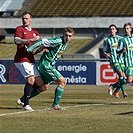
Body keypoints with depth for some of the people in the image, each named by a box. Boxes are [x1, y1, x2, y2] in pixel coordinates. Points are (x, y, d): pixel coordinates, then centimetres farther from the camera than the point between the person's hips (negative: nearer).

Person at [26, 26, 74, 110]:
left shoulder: (65, 43, 8)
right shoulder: (58, 41, -22)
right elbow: (42, 42, -22)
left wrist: (37, 51, 14)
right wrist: (29, 50, -16)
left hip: (50, 65, 10)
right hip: (46, 65, -10)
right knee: (62, 81, -12)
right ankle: (55, 105, -9)